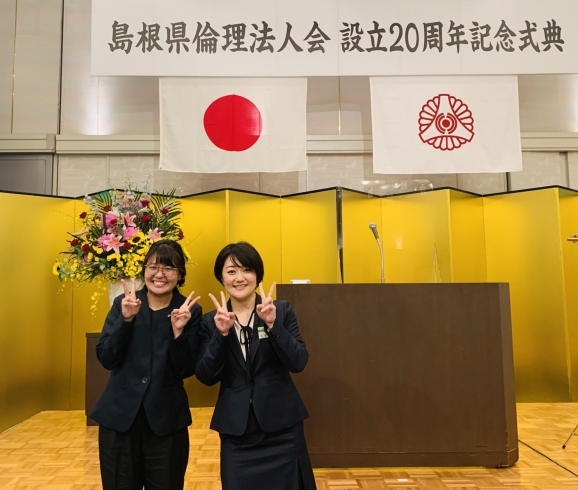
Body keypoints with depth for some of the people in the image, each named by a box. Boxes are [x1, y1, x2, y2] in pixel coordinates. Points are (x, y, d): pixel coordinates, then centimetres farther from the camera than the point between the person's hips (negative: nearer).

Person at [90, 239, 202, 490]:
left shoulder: (190, 311, -6)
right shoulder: (124, 303, -1)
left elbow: (186, 370, -9)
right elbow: (106, 359, -7)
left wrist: (178, 331, -24)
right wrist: (126, 319, -20)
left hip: (166, 420, -1)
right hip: (119, 416, 1)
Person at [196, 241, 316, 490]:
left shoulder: (282, 310, -3)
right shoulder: (210, 321, 0)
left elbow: (298, 363, -11)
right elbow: (206, 377, -6)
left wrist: (273, 324, -23)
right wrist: (221, 333, -19)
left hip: (281, 426, 0)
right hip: (236, 430, 1)